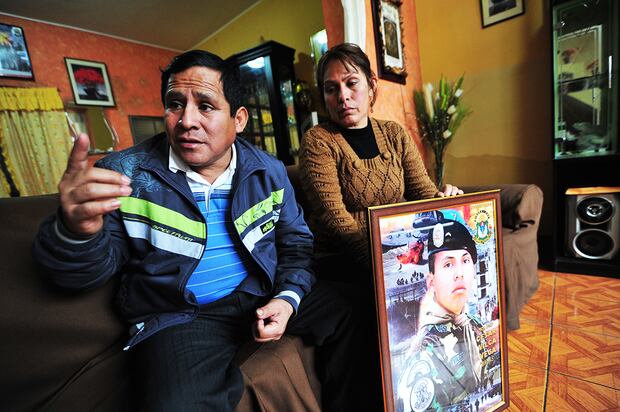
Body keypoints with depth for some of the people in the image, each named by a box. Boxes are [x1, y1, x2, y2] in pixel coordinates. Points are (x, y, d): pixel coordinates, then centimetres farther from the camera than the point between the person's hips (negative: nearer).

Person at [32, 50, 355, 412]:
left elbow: (296, 239, 7)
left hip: (262, 294, 4)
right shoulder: (124, 175, -10)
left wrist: (289, 296, -8)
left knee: (345, 316, 1)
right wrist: (77, 231, -29)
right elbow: (90, 270, -5)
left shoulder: (269, 171, -2)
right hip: (180, 316, -2)